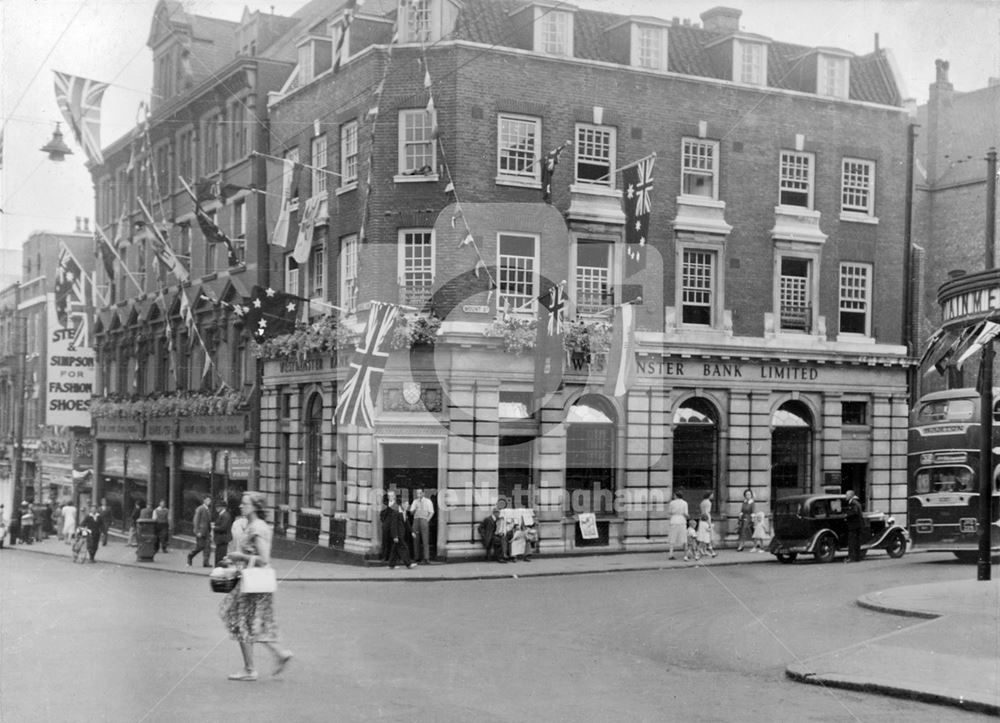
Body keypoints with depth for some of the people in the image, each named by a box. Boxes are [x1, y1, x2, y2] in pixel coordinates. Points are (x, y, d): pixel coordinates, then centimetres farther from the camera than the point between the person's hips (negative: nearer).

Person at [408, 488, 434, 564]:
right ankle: (417, 558, 2)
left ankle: (426, 558, -15)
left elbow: (431, 512, 5)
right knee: (416, 540, -1)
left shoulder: (428, 501, 8)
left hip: (424, 520, -3)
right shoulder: (415, 501, 16)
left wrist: (427, 520, -6)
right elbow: (411, 512, 11)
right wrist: (415, 508, -8)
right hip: (416, 520, 3)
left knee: (425, 540, -11)